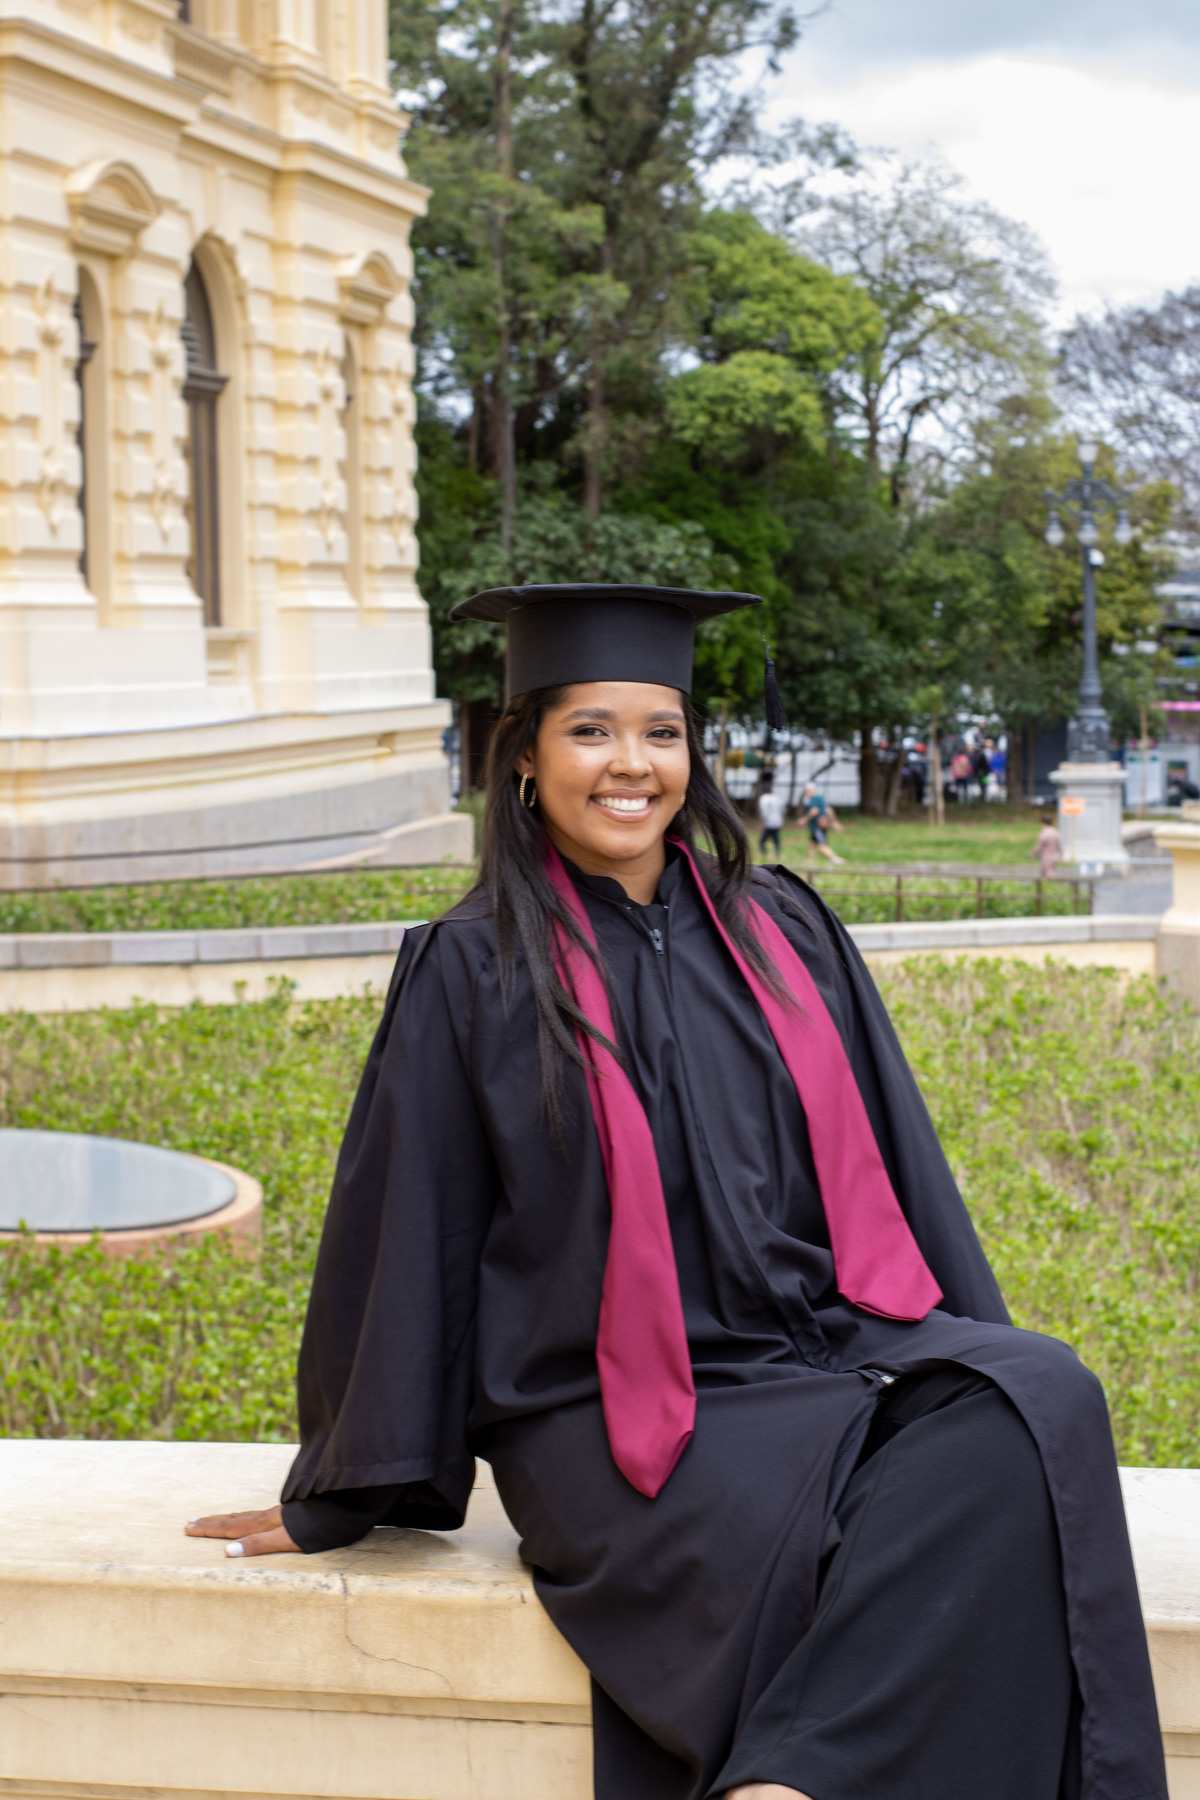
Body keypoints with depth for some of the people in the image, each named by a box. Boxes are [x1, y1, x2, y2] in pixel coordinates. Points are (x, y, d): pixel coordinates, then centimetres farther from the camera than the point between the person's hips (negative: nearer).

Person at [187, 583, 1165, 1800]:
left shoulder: (781, 930, 13)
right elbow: (403, 1238, 3)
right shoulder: (474, 976, 1)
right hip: (625, 1415, -5)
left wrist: (985, 1370, 16)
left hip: (843, 1352, 5)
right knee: (842, 1545, -33)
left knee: (1041, 1399, -27)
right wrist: (340, 1498, 7)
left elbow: (895, 1163, 18)